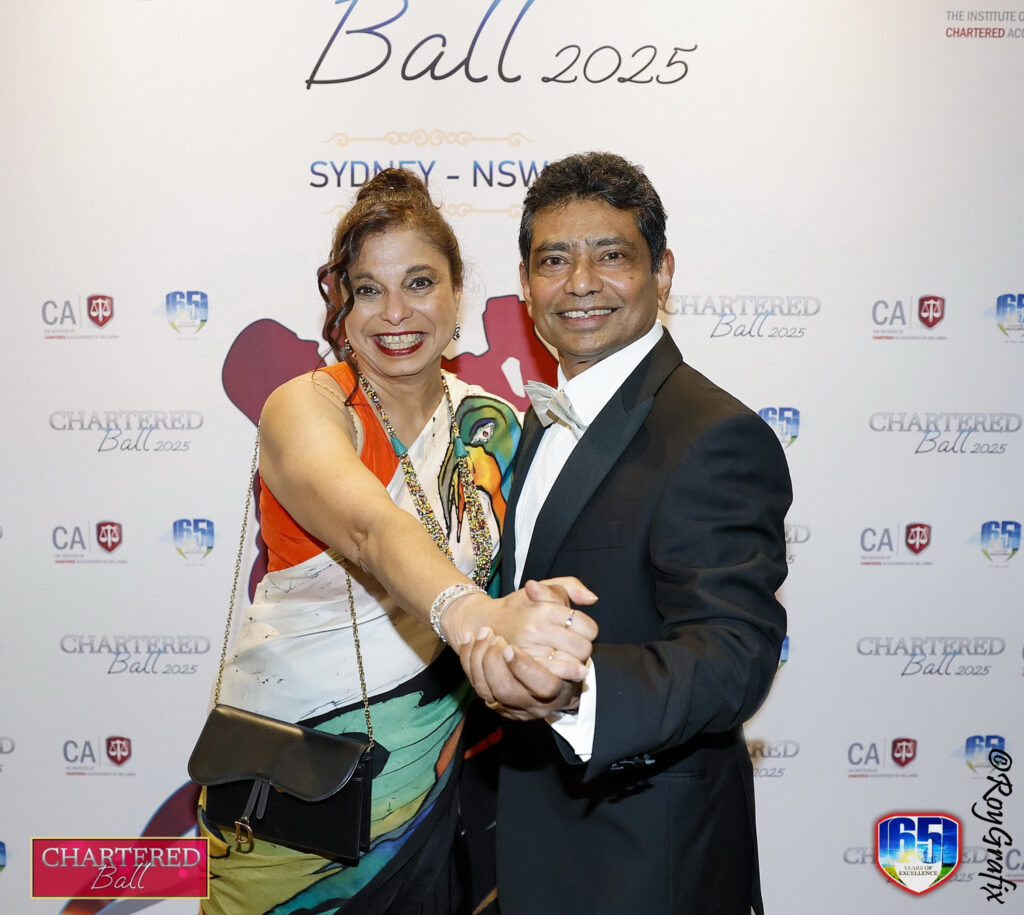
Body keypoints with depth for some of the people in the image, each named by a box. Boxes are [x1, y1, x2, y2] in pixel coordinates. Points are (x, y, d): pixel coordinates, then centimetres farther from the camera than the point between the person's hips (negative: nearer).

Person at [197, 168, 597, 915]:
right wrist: (476, 618, -53)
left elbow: (512, 571, 4)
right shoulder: (304, 408, -15)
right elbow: (374, 532, -36)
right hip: (296, 770, -3)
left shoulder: (491, 426, 0)